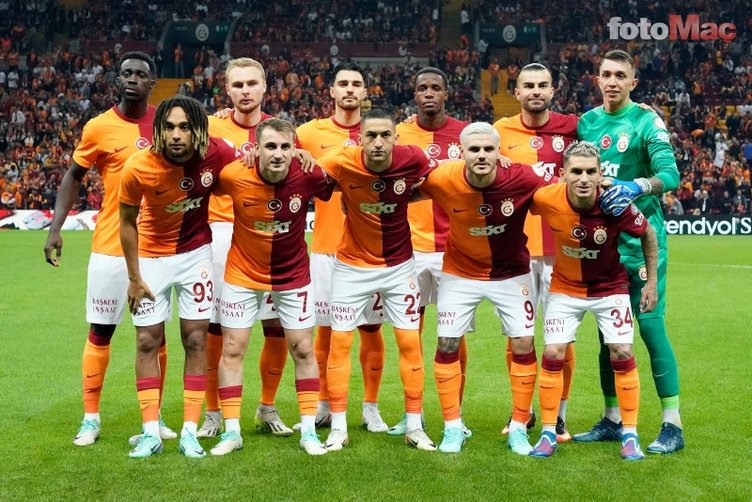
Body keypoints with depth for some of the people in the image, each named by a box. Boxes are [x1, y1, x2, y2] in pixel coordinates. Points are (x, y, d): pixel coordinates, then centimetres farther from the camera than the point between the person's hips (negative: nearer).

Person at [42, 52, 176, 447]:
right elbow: (73, 177, 4)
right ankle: (91, 418, 15)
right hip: (111, 247, -2)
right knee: (100, 332, 3)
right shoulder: (99, 127, -5)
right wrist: (55, 228, -4)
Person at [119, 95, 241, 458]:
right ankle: (151, 432, 12)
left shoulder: (216, 153, -22)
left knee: (196, 340, 1)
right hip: (152, 257, 0)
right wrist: (134, 277, -6)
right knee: (148, 341, 3)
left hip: (196, 254, 1)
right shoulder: (138, 167, -24)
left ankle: (190, 432, 8)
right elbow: (127, 221, -9)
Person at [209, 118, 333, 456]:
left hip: (293, 275, 1)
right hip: (243, 274, 0)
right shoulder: (233, 176, -23)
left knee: (303, 350, 4)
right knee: (232, 350, 2)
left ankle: (309, 431, 16)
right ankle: (231, 432, 14)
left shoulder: (308, 176, -21)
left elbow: (335, 189, 0)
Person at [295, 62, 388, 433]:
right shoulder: (312, 132, 2)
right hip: (326, 247, -1)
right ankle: (324, 405, 20)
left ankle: (371, 407, 16)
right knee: (326, 327, 6)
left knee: (371, 327, 5)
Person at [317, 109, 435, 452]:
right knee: (339, 342, -1)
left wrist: (401, 199, -10)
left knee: (410, 343, 3)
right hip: (352, 266, -1)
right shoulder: (342, 162, -22)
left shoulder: (413, 160, -16)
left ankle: (414, 428, 17)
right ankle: (338, 429, 11)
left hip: (399, 266, 1)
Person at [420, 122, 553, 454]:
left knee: (523, 344, -2)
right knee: (447, 343, -1)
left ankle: (518, 428, 14)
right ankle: (452, 428, 15)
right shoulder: (442, 180, -24)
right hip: (460, 274, 0)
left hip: (511, 274, 0)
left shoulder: (522, 179, -25)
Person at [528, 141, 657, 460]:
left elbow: (648, 235, -8)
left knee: (622, 353, -7)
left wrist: (652, 281, -5)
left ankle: (630, 435, 8)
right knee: (553, 354, -4)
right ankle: (549, 434, 11)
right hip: (565, 287, 1)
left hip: (610, 287, -1)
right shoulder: (547, 199, -26)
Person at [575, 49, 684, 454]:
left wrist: (636, 187, -35)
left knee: (650, 324, -7)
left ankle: (672, 424, 0)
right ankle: (612, 420, 19)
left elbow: (670, 173, -18)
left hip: (640, 238, -5)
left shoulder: (646, 121, -6)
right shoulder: (587, 122, 9)